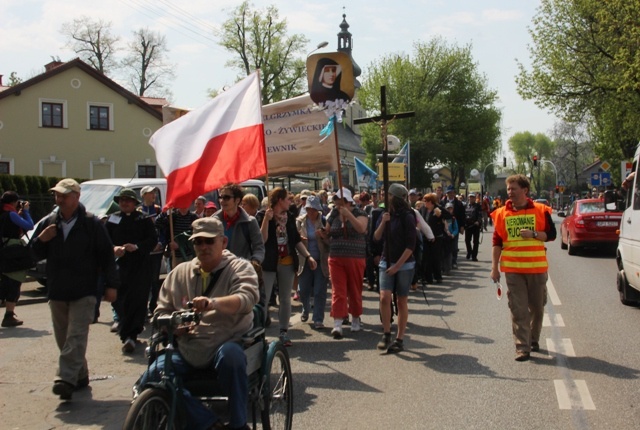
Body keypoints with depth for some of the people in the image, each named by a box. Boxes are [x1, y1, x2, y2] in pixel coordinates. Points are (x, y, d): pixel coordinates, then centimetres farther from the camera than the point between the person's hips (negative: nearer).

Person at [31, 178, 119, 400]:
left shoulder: (91, 224, -4)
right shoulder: (49, 223, 9)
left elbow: (107, 255, -4)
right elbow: (36, 254, 13)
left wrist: (111, 284, -7)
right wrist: (41, 240, -9)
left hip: (84, 292, -5)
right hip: (57, 291, 6)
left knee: (76, 337, -13)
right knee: (63, 338, 11)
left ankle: (66, 379, -19)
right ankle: (80, 376, 24)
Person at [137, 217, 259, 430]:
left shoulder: (240, 267, 2)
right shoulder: (180, 273, 14)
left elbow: (247, 297, -19)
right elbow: (161, 312, 17)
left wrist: (214, 303, -40)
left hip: (225, 344, -4)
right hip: (187, 350, 4)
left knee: (230, 355, -38)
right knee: (149, 382, -20)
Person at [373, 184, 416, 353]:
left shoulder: (407, 217, -10)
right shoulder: (386, 215, 8)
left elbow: (410, 245, -13)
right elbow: (377, 237, 5)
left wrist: (398, 265, -17)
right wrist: (383, 223, -12)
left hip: (404, 264, -4)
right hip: (386, 263, 4)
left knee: (402, 301, 3)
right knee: (384, 297, -12)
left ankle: (399, 339, 10)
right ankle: (386, 334, 0)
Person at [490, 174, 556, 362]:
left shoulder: (540, 210, 0)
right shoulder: (502, 213, 4)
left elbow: (551, 234, 1)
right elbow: (497, 242, 6)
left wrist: (533, 234, -17)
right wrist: (494, 267, 2)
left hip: (537, 267, 0)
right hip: (512, 268, 0)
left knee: (537, 306, 12)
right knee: (518, 309, -3)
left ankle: (534, 339, 31)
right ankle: (522, 347, -2)